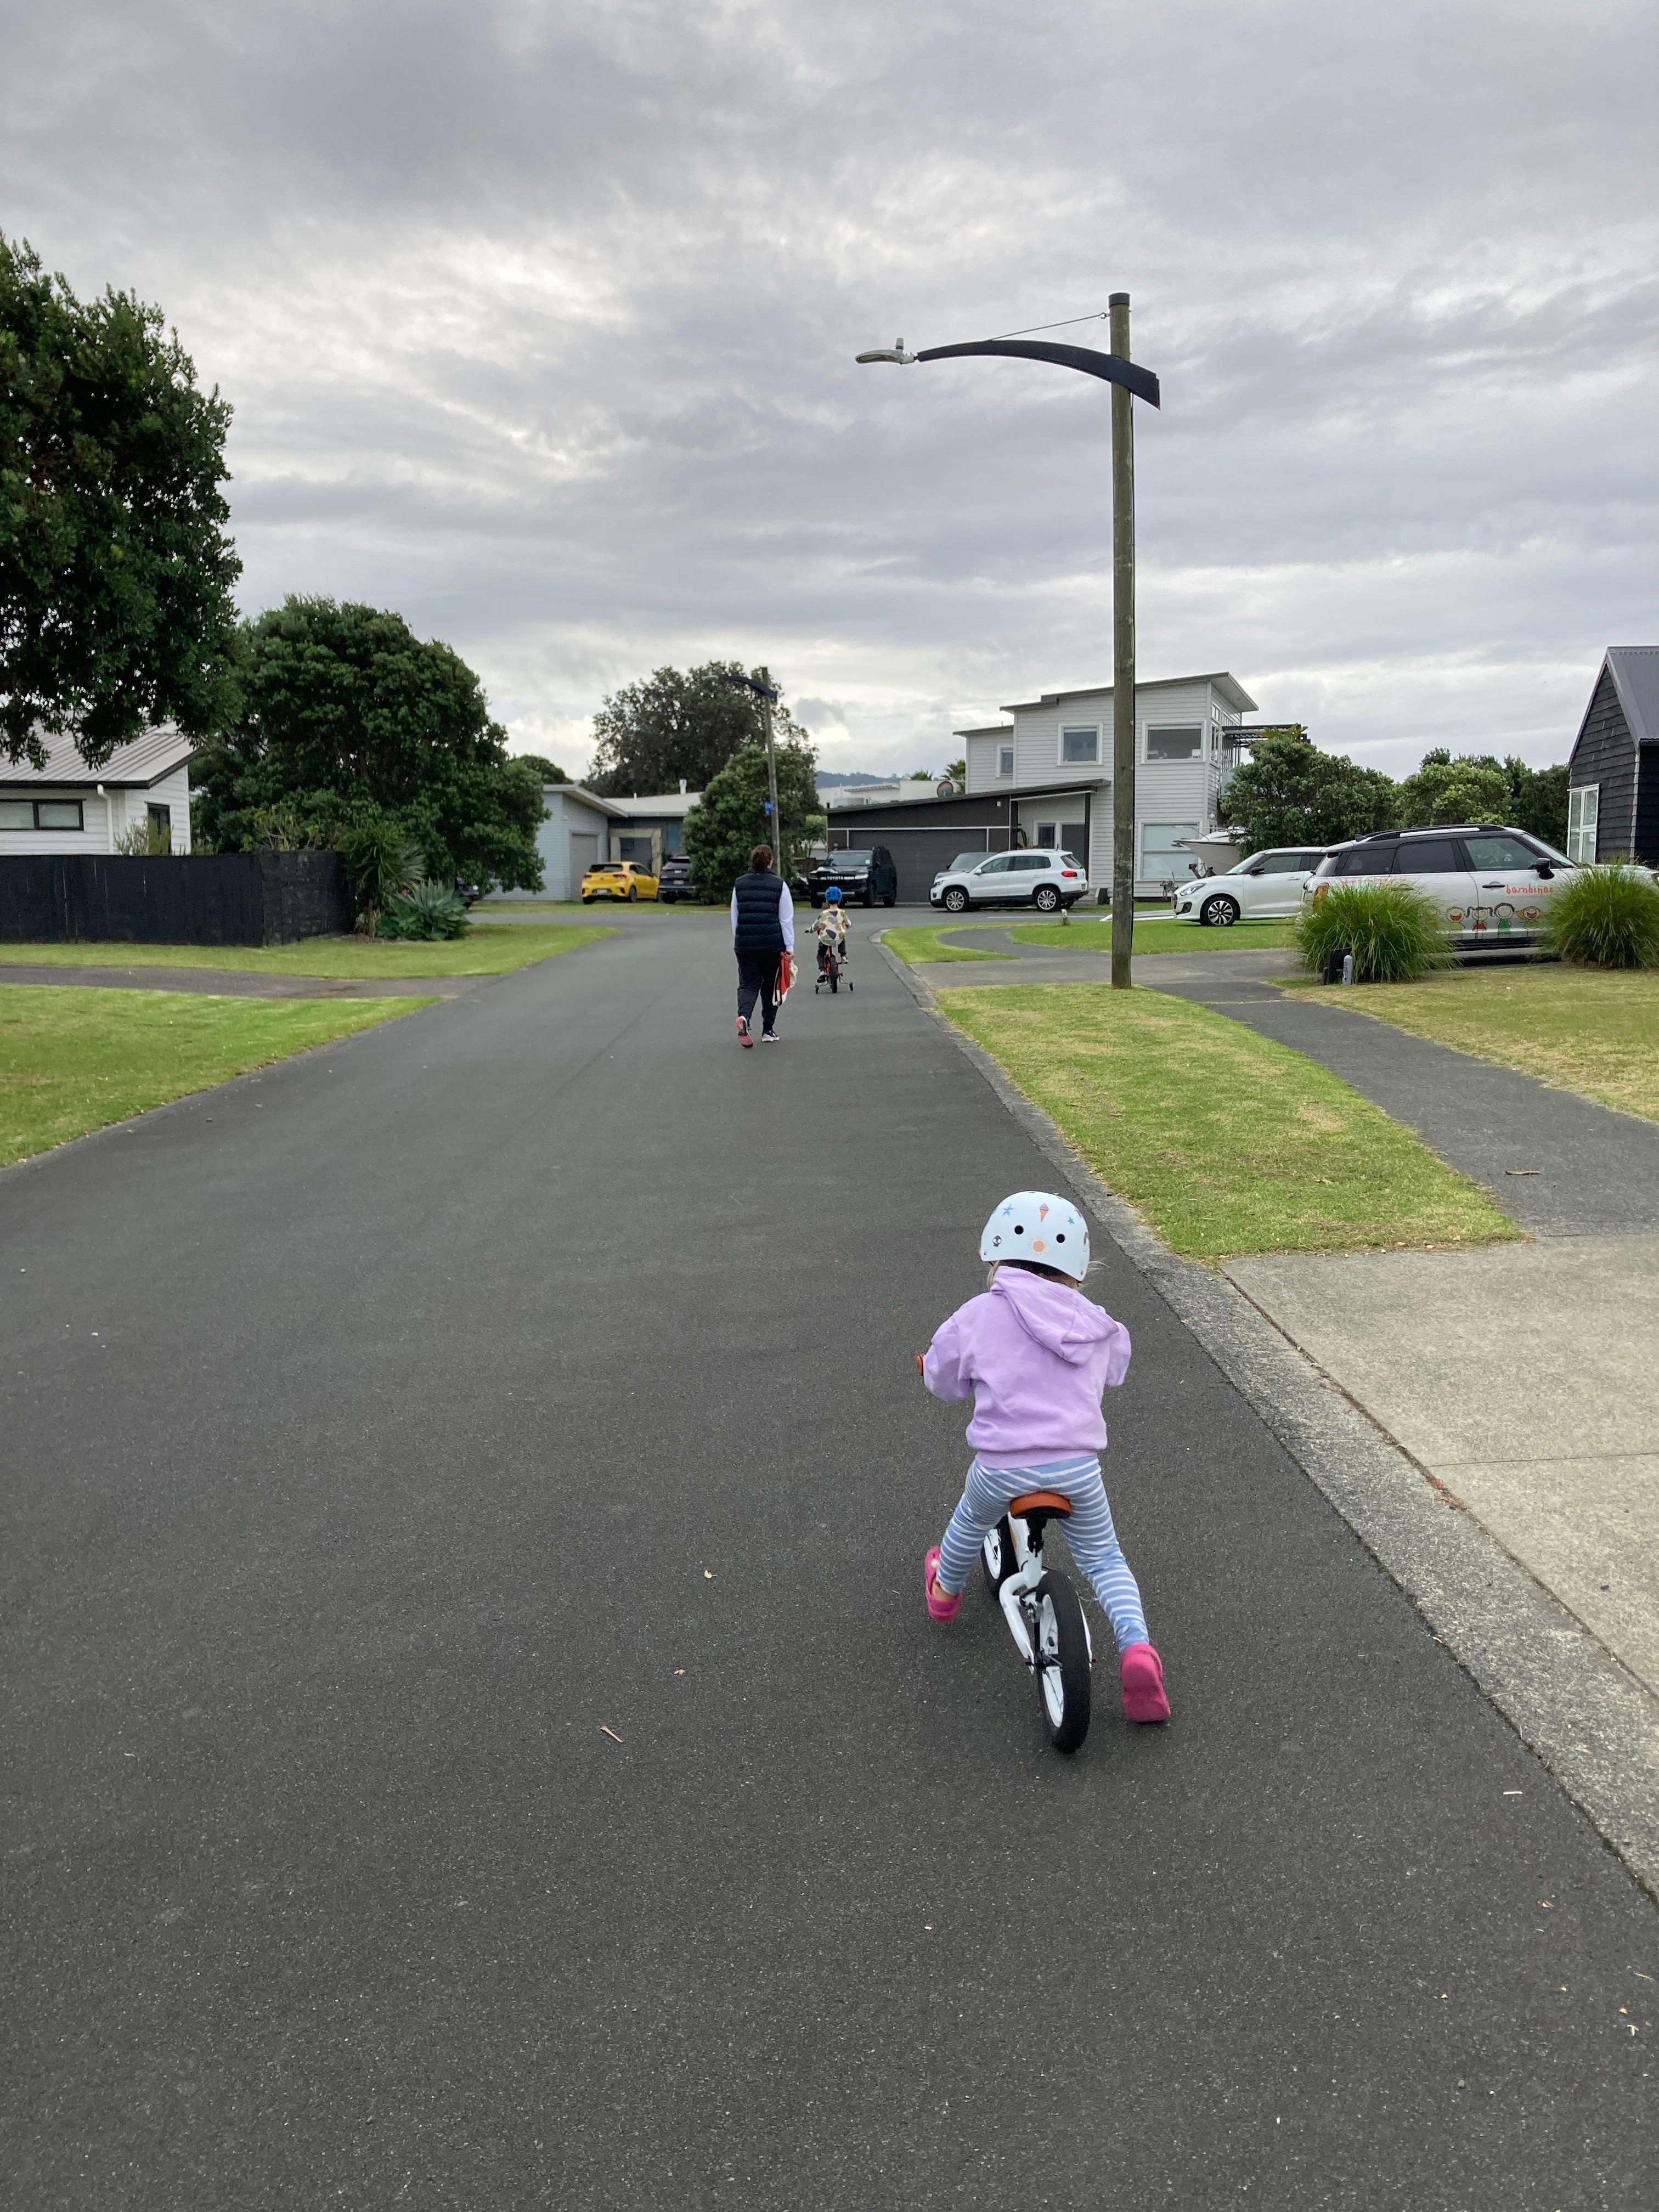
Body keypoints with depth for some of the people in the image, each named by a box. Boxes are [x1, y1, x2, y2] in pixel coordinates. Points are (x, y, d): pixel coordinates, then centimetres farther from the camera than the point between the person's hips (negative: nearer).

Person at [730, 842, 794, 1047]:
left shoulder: (739, 884, 5)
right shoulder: (779, 885, -4)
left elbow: (734, 917, 11)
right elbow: (787, 919, -5)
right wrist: (789, 947, -3)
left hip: (744, 944, 1)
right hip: (773, 944, -1)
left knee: (748, 984, 4)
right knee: (770, 986, 14)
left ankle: (744, 1016, -26)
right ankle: (768, 1031, 19)